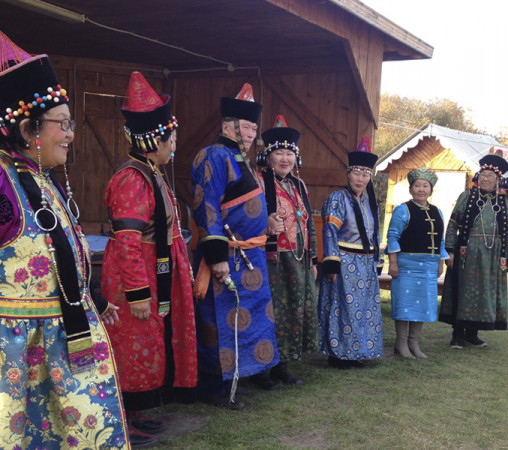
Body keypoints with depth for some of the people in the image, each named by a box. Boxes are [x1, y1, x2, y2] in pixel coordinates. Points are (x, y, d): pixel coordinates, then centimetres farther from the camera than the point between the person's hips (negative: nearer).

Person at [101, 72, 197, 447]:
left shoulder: (153, 176, 12)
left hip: (159, 278, 10)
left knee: (155, 345, 18)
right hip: (140, 280, -10)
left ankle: (135, 413, 31)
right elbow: (126, 240, -26)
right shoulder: (132, 179, -21)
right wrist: (138, 293, -27)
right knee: (137, 349, 0)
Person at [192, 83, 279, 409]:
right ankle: (214, 388, 7)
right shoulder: (215, 157, -14)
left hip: (252, 256, 10)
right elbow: (207, 210, -20)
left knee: (253, 314, 17)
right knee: (224, 320, -3)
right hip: (229, 257, -10)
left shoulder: (241, 159, 16)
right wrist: (217, 257, -24)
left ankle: (254, 368, 31)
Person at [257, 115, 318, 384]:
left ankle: (281, 365, 19)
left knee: (298, 309, 8)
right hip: (273, 261, -7)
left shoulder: (298, 185, 16)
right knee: (273, 310, -6)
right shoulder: (260, 182, -5)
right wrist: (267, 226, -31)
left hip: (300, 262, 7)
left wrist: (313, 259, 18)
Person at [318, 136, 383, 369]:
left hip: (366, 265, 7)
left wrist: (374, 260, 16)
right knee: (343, 307, -3)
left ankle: (355, 353, 22)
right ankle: (339, 355, 7)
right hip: (345, 263, -7)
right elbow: (330, 232, -14)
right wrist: (332, 264, -20)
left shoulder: (370, 201, 14)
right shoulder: (337, 198, -8)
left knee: (364, 308, 11)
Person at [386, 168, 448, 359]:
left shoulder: (436, 212, 14)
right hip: (407, 264, -6)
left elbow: (440, 241, 18)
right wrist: (393, 262, -13)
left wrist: (441, 263, 13)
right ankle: (401, 343, 7)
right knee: (405, 302, -3)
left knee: (423, 303, 8)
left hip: (429, 266, 6)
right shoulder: (403, 210, -4)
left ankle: (414, 342, 17)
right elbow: (393, 237, -7)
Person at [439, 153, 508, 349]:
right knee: (463, 290, 1)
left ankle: (472, 333, 20)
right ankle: (458, 334, 9)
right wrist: (450, 250, -8)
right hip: (467, 252, -3)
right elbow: (453, 224, -2)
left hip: (492, 255, 3)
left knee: (485, 292, 8)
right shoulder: (467, 196, 1)